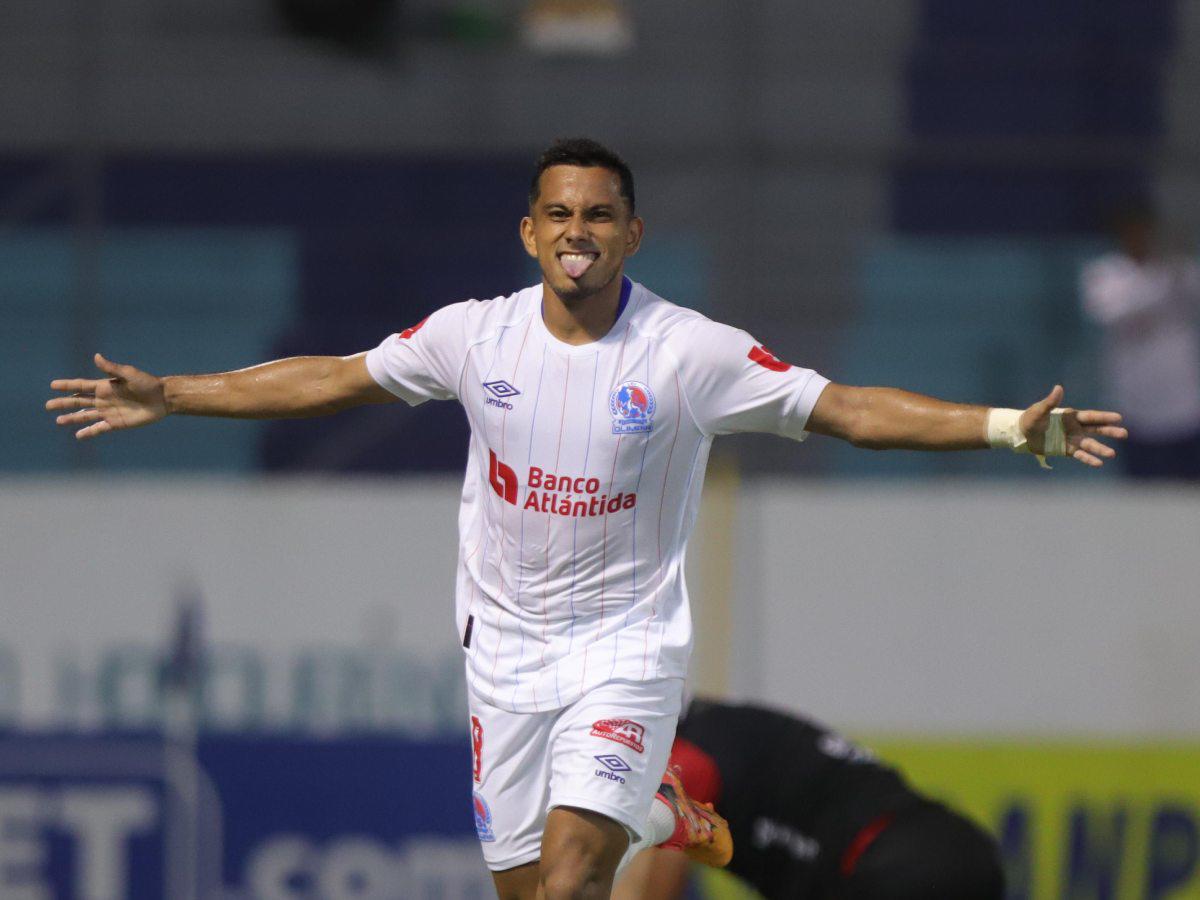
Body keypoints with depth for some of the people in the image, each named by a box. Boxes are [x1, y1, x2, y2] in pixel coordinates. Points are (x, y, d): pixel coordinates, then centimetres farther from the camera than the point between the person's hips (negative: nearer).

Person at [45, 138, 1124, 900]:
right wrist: (166, 396, 12)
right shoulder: (476, 334, -1)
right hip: (507, 651, 3)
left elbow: (846, 407, -11)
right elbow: (335, 379, 11)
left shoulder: (693, 353, -10)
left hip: (628, 648, -3)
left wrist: (1010, 425, -21)